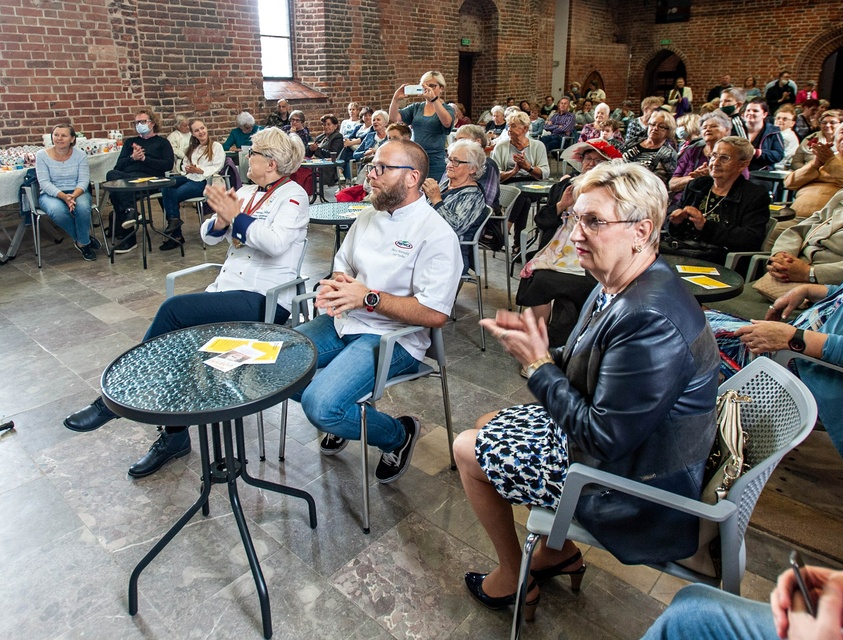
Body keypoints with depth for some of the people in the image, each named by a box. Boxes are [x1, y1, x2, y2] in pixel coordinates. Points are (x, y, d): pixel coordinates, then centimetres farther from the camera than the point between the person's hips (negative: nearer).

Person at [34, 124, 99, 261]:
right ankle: (85, 239, -11)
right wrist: (63, 196, -27)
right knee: (57, 210, -35)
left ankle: (82, 242, -9)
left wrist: (74, 195, -28)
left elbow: (83, 180, -6)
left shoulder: (80, 155, 1)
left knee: (82, 207, -35)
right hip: (51, 194, 0)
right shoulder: (42, 155, -2)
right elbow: (44, 182, -9)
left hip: (77, 192, 1)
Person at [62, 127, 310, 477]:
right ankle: (175, 435, 2)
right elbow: (209, 236, 14)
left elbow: (276, 243, -22)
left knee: (174, 309, -25)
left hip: (265, 300, -7)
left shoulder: (293, 195, -4)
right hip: (226, 290, 7)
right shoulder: (246, 192, 18)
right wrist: (221, 218, -7)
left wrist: (236, 216, -16)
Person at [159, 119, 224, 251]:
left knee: (173, 196, -23)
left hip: (204, 181, -6)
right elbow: (184, 165, 24)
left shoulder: (216, 146, 2)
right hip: (189, 177, 7)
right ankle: (174, 219, -25)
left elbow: (217, 168, -8)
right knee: (166, 185, -24)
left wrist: (200, 170, -19)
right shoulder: (192, 148, 26)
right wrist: (187, 169, -1)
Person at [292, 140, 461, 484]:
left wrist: (368, 297, -21)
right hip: (343, 322, 8)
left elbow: (435, 313, -20)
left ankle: (398, 434, 5)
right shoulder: (369, 216, 12)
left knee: (321, 406, -25)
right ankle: (340, 415, 19)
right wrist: (335, 284, -1)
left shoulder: (436, 233, -14)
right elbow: (343, 265, 24)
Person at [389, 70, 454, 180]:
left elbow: (447, 122, -21)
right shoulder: (416, 107, 12)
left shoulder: (447, 109, 3)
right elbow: (394, 117, 1)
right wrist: (395, 99, -17)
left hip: (435, 162, -3)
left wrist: (434, 99, -31)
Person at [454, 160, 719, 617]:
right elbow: (591, 372, 5)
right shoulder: (620, 285, -3)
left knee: (468, 449, 0)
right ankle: (559, 551, 31)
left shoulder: (649, 321, -34)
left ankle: (513, 579, 25)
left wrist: (537, 364, -22)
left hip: (637, 491, -9)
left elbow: (603, 439, -30)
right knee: (487, 426, 20)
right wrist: (533, 343, -11)